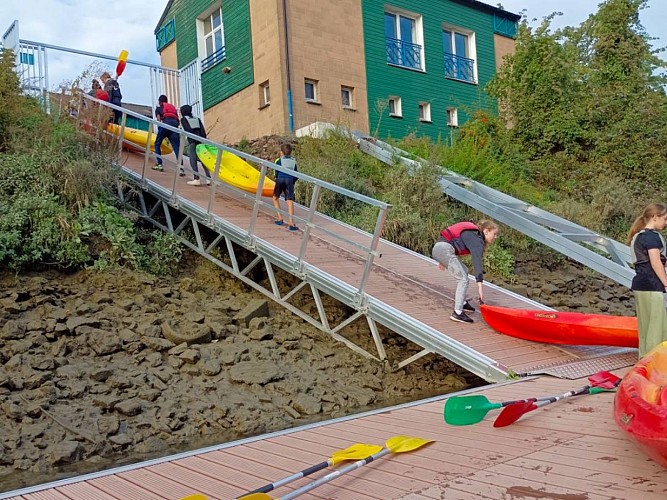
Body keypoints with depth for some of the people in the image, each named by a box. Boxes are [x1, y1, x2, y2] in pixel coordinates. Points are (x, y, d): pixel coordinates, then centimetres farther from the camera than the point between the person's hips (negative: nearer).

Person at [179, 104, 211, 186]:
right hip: (200, 139, 5)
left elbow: (187, 130, -7)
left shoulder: (183, 119, 10)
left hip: (192, 141, -5)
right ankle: (208, 178, 0)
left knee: (193, 160, -6)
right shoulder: (197, 119, 24)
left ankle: (197, 179, -15)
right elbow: (203, 130, 11)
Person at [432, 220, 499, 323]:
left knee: (464, 271, 23)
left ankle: (461, 303, 26)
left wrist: (443, 260, 33)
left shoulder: (472, 234, 21)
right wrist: (480, 285, -25)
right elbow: (477, 262, -19)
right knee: (463, 279, -9)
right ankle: (457, 313, -13)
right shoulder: (477, 241, -8)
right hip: (444, 250, -10)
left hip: (439, 247, 10)